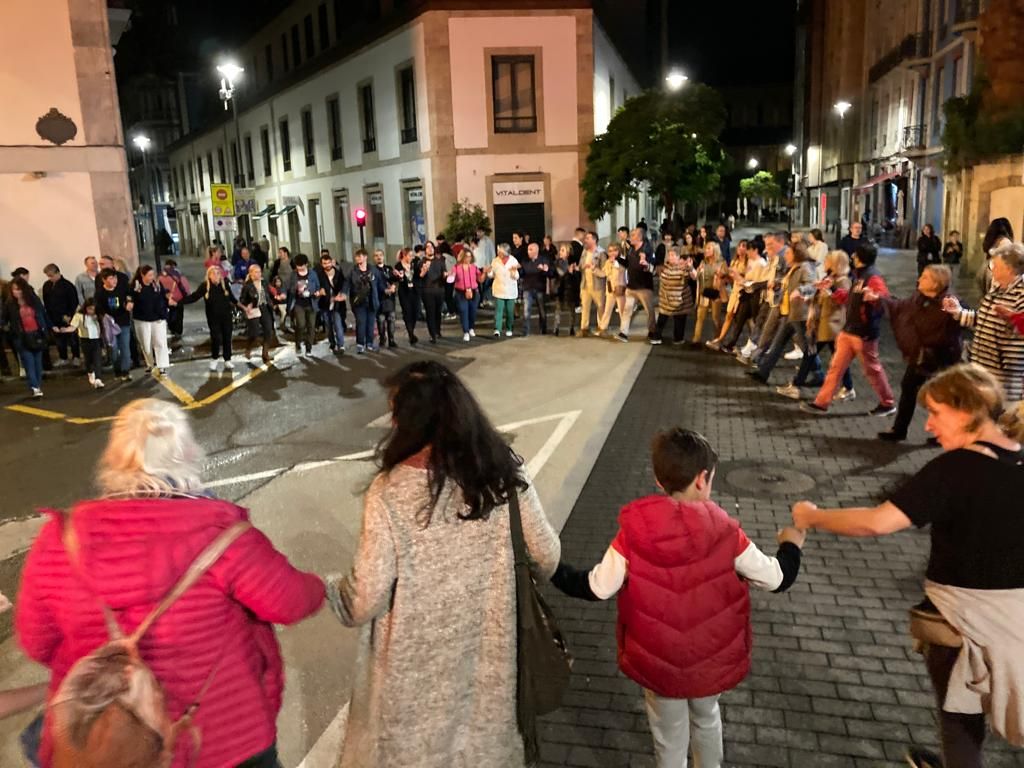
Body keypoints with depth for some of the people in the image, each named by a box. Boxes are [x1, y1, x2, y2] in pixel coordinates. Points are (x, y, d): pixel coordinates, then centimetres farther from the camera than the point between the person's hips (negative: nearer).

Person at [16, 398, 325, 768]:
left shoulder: (61, 539, -14)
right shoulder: (217, 530, -24)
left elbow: (36, 641, -1)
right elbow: (289, 601, -17)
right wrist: (315, 589, 6)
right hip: (223, 732, -2)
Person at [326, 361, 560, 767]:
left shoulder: (389, 492, -23)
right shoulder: (504, 472, -14)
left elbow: (367, 596, -18)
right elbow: (546, 557, -5)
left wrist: (324, 589, 3)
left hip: (416, 657, -2)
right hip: (488, 642, 3)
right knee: (484, 727, 27)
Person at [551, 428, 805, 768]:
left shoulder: (634, 534, -22)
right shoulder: (725, 532, -19)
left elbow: (596, 588, -17)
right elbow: (777, 579, -9)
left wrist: (551, 567, -1)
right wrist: (791, 544, 12)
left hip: (658, 662, -1)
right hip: (712, 658, 2)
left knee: (670, 737, 22)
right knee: (706, 718, 32)